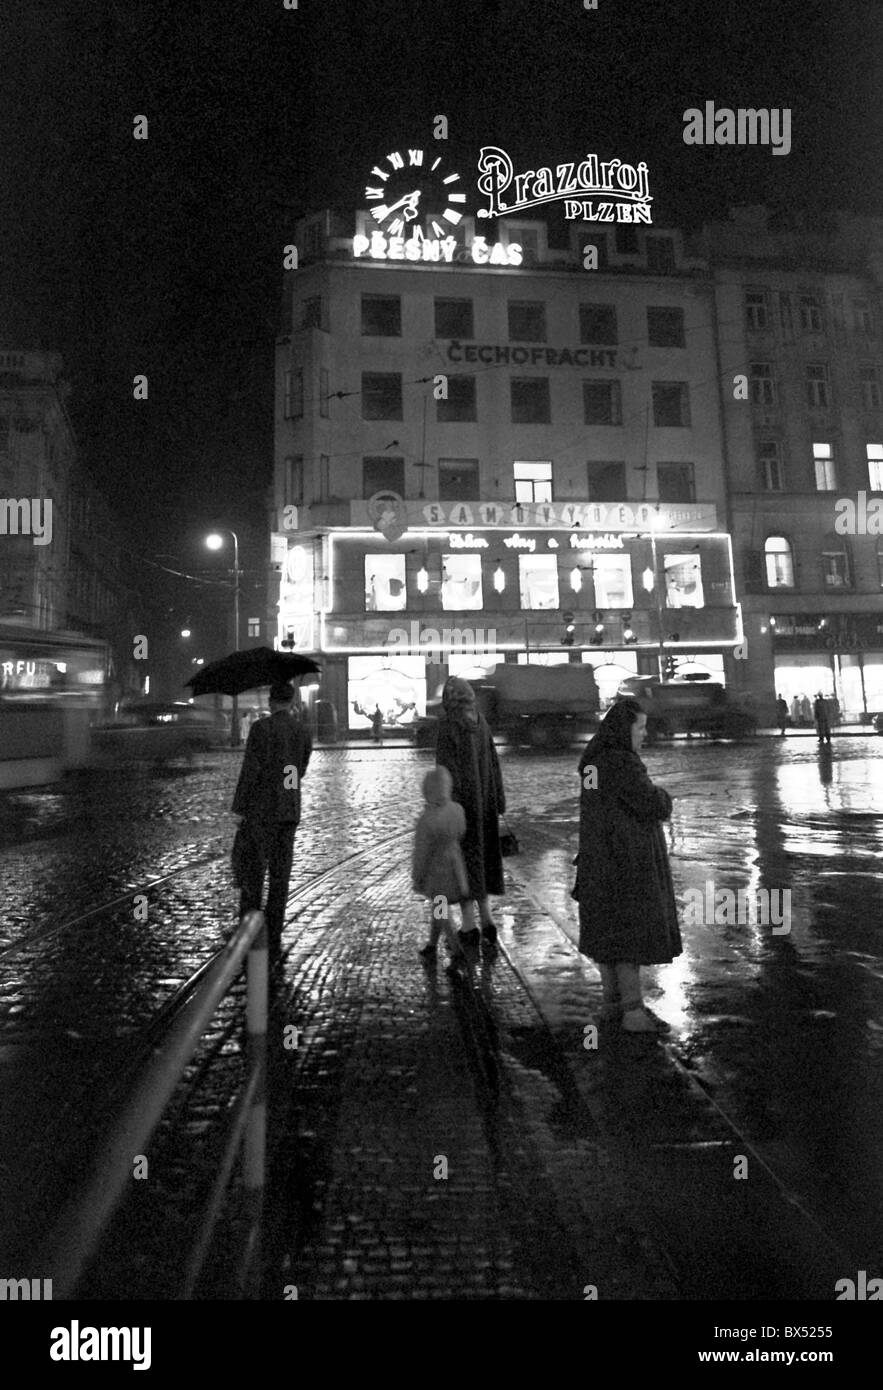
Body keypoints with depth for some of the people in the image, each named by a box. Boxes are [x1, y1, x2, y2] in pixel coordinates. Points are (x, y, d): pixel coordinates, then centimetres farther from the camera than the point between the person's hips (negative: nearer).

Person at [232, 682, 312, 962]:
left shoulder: (261, 728, -11)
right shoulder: (303, 733, 7)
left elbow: (250, 771, -14)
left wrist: (238, 810, -7)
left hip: (260, 812, -5)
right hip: (290, 812, 5)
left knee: (251, 875, 5)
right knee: (279, 878, 8)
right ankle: (273, 943, 12)